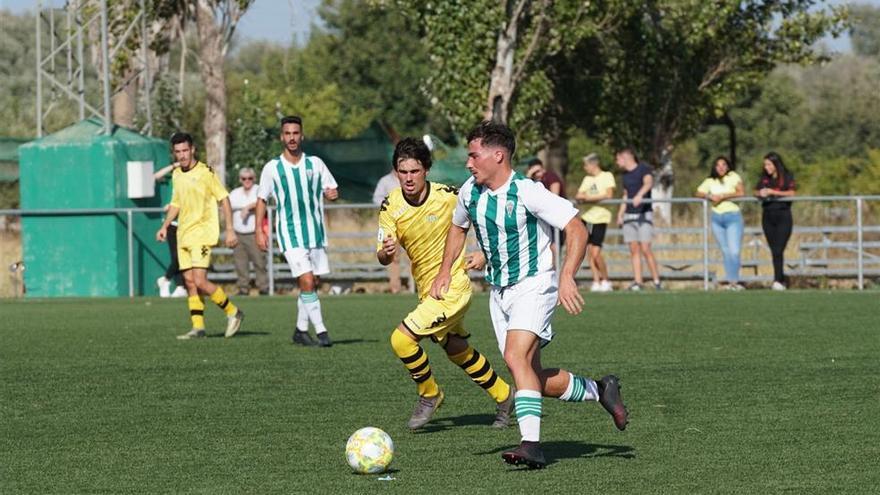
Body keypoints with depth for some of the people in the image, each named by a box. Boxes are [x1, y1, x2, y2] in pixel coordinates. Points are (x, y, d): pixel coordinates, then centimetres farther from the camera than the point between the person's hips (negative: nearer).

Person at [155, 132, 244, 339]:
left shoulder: (206, 173, -9)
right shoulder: (176, 175, 12)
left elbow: (224, 199, -6)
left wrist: (230, 230, -9)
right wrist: (165, 226, 12)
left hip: (202, 232, -7)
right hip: (183, 235, 7)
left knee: (200, 281, -16)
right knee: (189, 282, 3)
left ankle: (233, 312, 1)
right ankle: (198, 327, 7)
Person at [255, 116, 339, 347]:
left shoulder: (315, 163, 4)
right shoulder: (272, 168, 0)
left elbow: (332, 190, 11)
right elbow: (261, 199, 8)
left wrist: (332, 194, -14)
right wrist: (259, 231, 2)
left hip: (316, 232, 3)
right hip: (290, 234, -3)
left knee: (313, 284, 8)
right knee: (307, 282, -15)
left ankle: (301, 331, 21)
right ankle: (321, 331, -14)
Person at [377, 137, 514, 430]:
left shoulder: (448, 196, -18)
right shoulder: (391, 206, -7)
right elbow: (382, 258, -12)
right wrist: (386, 252, -34)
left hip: (452, 287, -6)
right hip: (426, 291, 6)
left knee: (402, 339, -18)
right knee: (458, 351, 21)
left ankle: (429, 395, 5)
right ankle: (503, 397, 41)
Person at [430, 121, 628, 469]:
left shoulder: (527, 193, -19)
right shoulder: (469, 192, 1)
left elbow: (577, 229, -19)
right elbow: (458, 227, 23)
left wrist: (567, 277, -30)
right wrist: (445, 271, 13)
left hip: (534, 285, -7)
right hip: (499, 292, 7)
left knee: (516, 357, -27)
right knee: (537, 381, 6)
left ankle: (531, 444, -29)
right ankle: (599, 391, 28)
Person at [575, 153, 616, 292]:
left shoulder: (607, 176, -2)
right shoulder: (587, 179, 18)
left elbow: (609, 195, -13)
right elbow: (578, 196, 14)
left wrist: (589, 198, -11)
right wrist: (580, 197, -10)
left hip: (600, 217, -7)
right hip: (587, 217, 7)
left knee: (596, 253, -12)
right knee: (590, 252, 2)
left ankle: (606, 281, 2)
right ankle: (596, 282, 7)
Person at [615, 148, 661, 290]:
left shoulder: (643, 169, -5)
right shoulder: (625, 175, 17)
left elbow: (649, 183, -24)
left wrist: (639, 195, -41)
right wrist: (620, 214, 18)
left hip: (644, 214, -7)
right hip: (629, 215, 7)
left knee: (645, 249, -12)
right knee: (634, 249, 1)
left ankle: (657, 281, -5)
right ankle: (637, 282, 1)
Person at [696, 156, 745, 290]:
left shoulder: (733, 176, -1)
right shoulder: (710, 181, 10)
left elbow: (740, 192, -13)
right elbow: (698, 193, 7)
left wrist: (723, 196, -17)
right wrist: (709, 196, -12)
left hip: (733, 216, -4)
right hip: (717, 218, 4)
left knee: (734, 251, -12)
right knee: (725, 251, 6)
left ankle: (734, 281, -7)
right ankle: (731, 281, 10)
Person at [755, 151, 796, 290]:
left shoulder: (787, 177, -2)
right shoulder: (764, 178, 11)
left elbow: (791, 193, -12)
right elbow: (756, 192, 12)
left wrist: (772, 192, -17)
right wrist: (761, 193, -11)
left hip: (783, 216, -5)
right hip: (768, 216, 5)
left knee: (778, 250, -14)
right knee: (774, 251, 5)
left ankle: (778, 281, -19)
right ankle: (782, 280, 11)